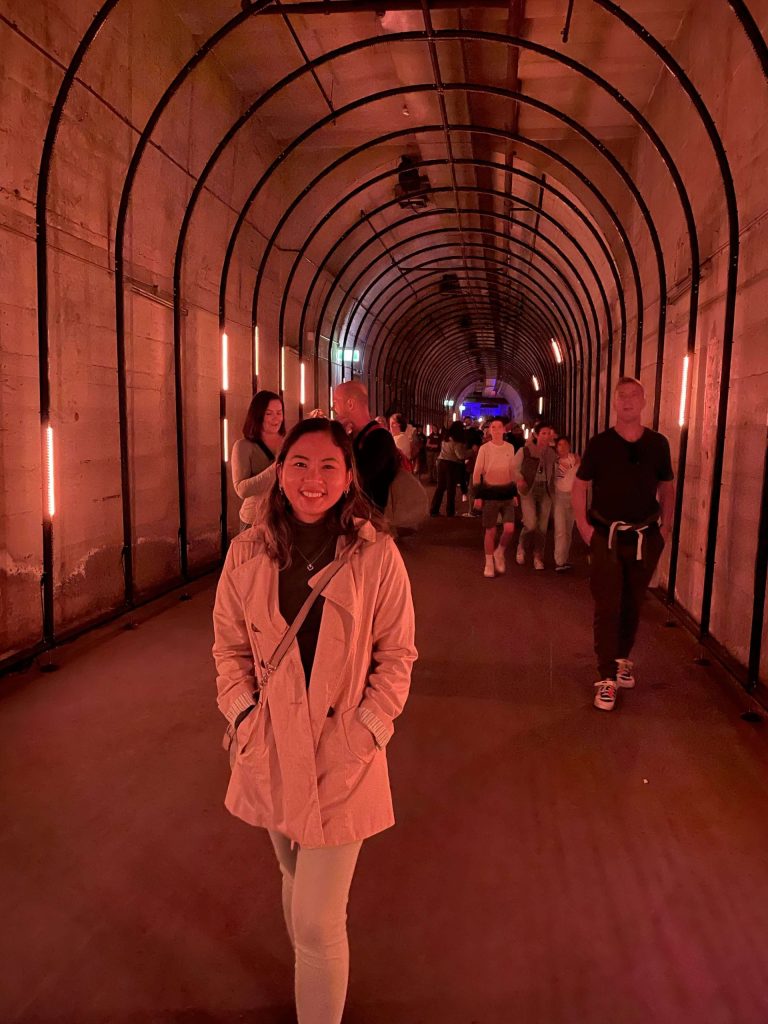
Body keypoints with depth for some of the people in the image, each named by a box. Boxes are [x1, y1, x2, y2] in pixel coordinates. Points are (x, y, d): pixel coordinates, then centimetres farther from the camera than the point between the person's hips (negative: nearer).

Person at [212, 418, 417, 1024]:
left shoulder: (377, 554, -13)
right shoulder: (248, 553, -5)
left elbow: (397, 654, -5)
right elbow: (230, 646, 5)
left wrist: (367, 727, -12)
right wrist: (244, 714, -5)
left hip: (342, 754, -3)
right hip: (271, 748, 4)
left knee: (317, 922, -1)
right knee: (296, 881, 25)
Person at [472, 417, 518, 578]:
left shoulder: (510, 448, 5)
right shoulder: (484, 448, -5)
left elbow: (512, 472, 14)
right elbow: (477, 473, -3)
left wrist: (514, 493, 14)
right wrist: (478, 496, -8)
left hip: (506, 493, 2)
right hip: (490, 493, -2)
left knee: (509, 529, -9)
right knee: (490, 531, 3)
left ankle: (500, 553, 19)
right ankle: (489, 564, 18)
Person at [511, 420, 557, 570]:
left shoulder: (551, 453, 6)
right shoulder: (524, 451, -6)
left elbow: (553, 472, 17)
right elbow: (514, 468, -1)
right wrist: (519, 479, -16)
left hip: (545, 491, 4)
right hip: (529, 490, -4)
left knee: (542, 527, 5)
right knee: (531, 525, -15)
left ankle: (538, 557, 20)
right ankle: (521, 546, 16)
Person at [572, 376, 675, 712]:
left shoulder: (657, 443, 2)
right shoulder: (599, 443, -4)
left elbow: (667, 487, 12)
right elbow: (579, 485, 3)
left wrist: (666, 527, 4)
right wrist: (583, 525, -5)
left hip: (646, 539, 2)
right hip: (607, 538, -2)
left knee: (632, 605, 14)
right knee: (607, 607, -4)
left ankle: (622, 659, 34)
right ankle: (607, 678, 2)